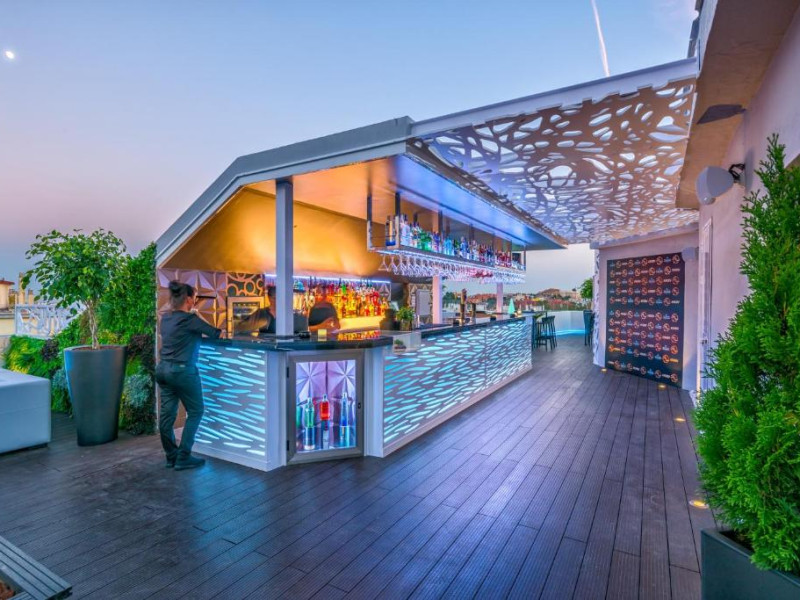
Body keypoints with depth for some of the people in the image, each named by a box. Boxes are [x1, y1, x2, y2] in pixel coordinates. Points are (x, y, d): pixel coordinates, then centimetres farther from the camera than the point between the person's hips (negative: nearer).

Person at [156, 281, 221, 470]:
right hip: (182, 370, -8)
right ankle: (183, 458, 7)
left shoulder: (165, 318, 8)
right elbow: (214, 333, -7)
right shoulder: (190, 319, -14)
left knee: (167, 413, 11)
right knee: (195, 412, 5)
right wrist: (221, 331, 13)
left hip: (163, 369, 8)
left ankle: (171, 455, 22)